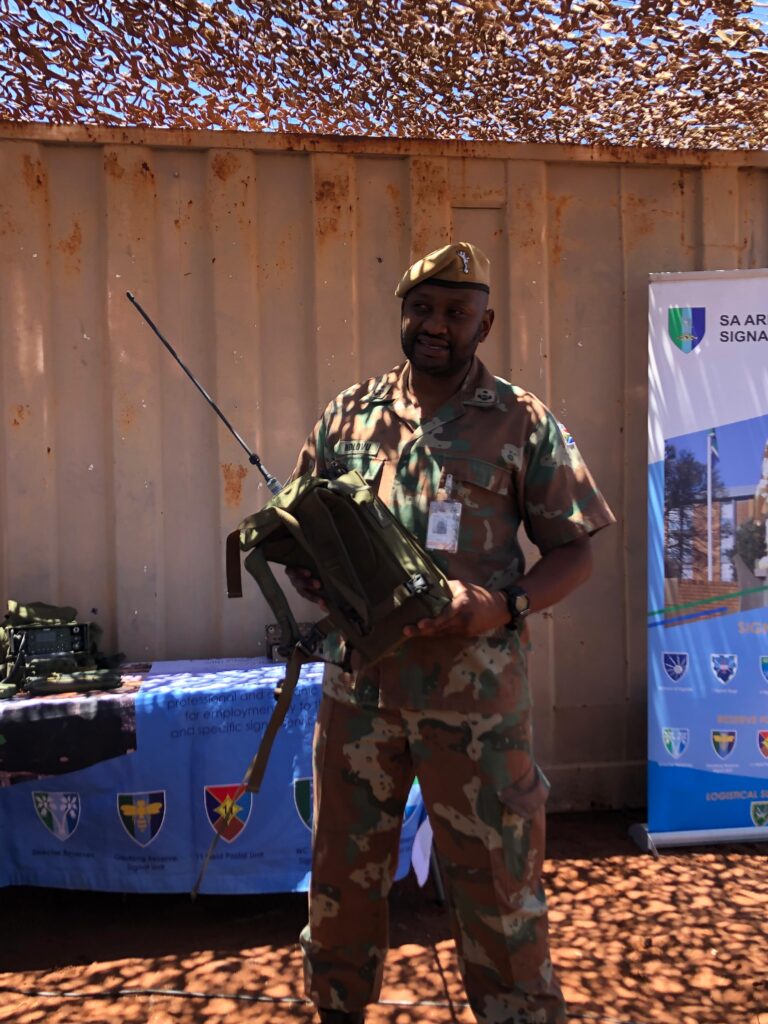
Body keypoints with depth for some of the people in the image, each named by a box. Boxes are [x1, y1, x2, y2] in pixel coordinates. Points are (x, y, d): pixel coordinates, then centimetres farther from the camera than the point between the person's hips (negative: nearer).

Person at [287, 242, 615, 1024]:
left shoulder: (524, 424, -1)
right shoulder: (349, 415, 7)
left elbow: (573, 551, 0)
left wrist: (504, 606, -18)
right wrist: (324, 585, -9)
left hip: (476, 691, -3)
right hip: (359, 682, 4)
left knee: (496, 881, 10)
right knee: (342, 872, 18)